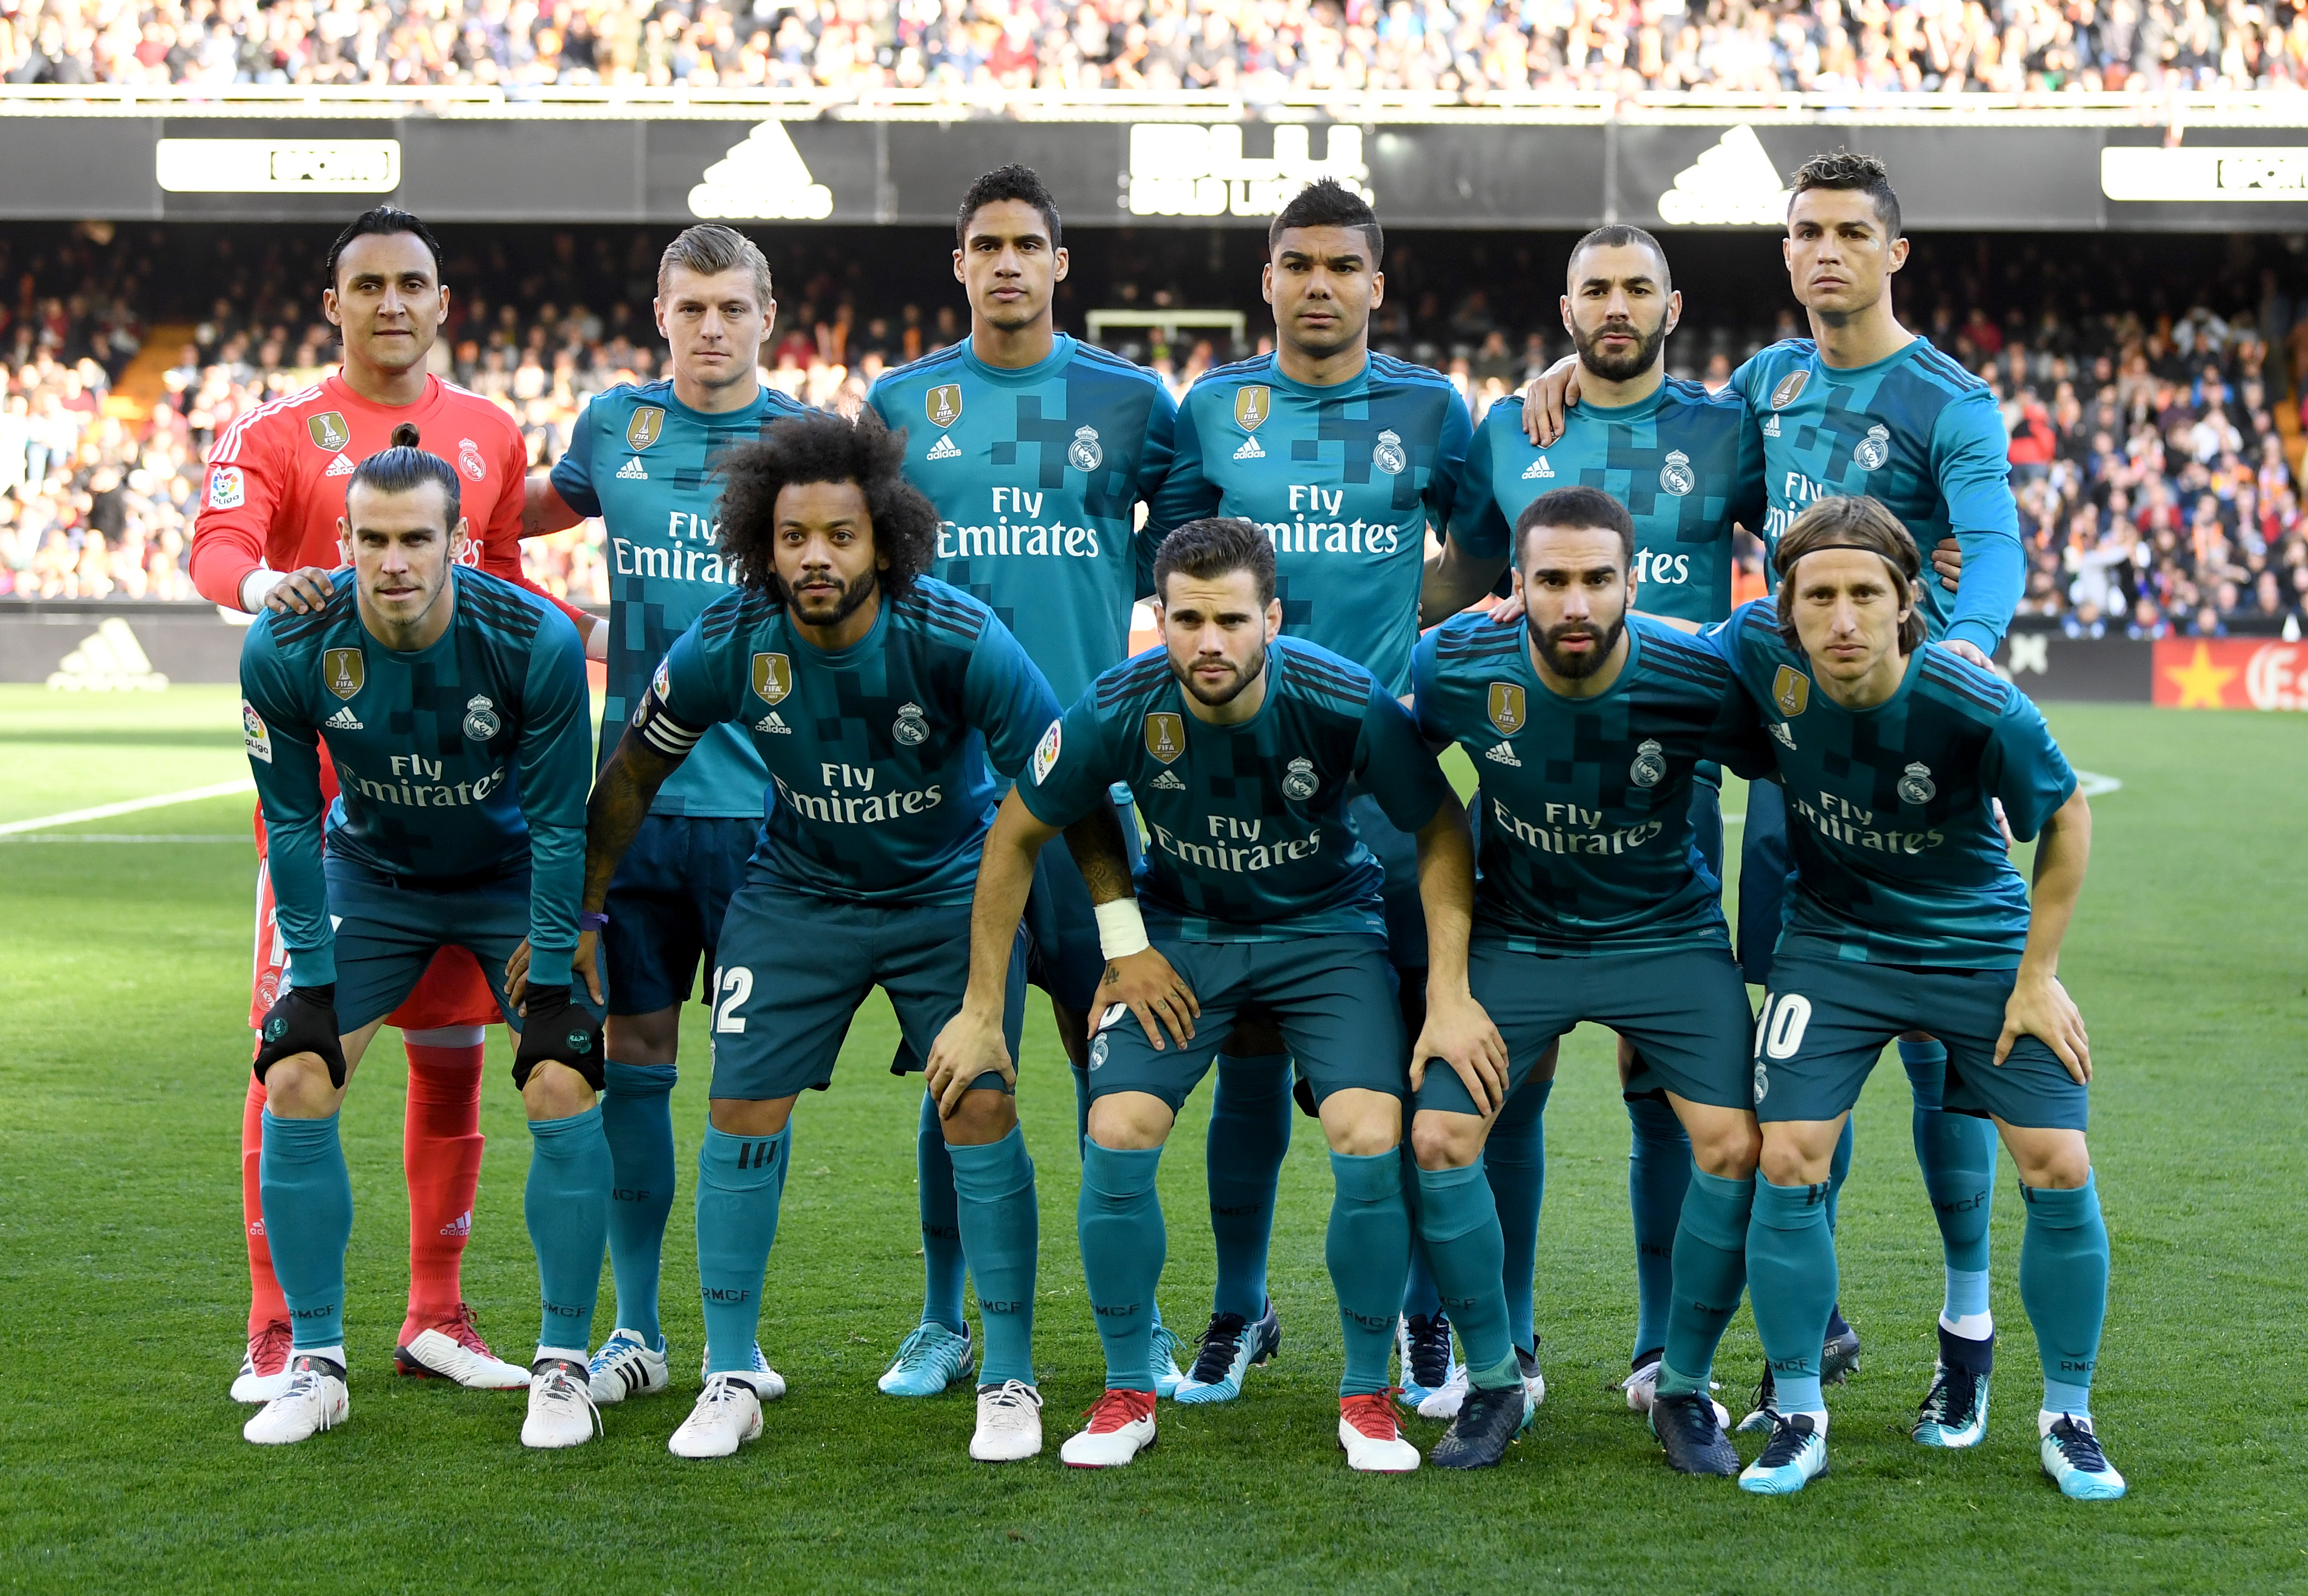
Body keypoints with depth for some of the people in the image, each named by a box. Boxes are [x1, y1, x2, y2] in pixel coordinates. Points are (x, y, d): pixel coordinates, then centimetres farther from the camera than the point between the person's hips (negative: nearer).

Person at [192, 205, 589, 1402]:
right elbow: (214, 545, -16)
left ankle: (436, 1317, 19)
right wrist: (259, 584, -38)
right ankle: (276, 1331, 3)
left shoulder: (490, 434, 14)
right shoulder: (277, 430, 0)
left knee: (452, 1045, 8)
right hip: (321, 775, -4)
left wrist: (588, 627, 8)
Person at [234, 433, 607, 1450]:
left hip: (512, 877, -1)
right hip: (370, 877, 2)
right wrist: (313, 975, -10)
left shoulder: (535, 641, -28)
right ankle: (315, 1365, 2)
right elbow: (289, 820, -11)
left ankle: (562, 1365, -1)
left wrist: (548, 975, -15)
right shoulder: (286, 650, -24)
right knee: (295, 1084, -11)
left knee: (563, 1091, -16)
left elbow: (557, 821, -17)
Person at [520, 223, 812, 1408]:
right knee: (632, 1056, 4)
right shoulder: (614, 423, 8)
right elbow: (543, 507, 29)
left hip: (761, 804, -2)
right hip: (636, 791, 2)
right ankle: (635, 1330, 13)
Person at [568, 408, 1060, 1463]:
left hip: (950, 891, -2)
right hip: (796, 893, 2)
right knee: (745, 1111, -4)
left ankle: (1010, 1380, 3)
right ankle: (730, 1380, 10)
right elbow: (634, 773, -1)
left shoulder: (956, 638, -26)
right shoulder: (726, 645, -19)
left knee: (980, 1111, -12)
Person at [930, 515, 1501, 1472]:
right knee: (1117, 1133, -18)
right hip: (1179, 930, 1)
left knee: (1371, 1142, -20)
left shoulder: (1346, 703, -24)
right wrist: (982, 1009, -4)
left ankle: (1367, 1399, 2)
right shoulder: (1119, 711, -22)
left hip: (1324, 926, -1)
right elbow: (1018, 836, -6)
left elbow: (1442, 831, -9)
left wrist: (1450, 995, -14)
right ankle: (1128, 1395, 4)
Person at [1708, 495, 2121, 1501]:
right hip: (1834, 943, 1)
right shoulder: (1758, 650, -22)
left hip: (1981, 943, -1)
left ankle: (2068, 1419, 14)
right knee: (1788, 1163, -11)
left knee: (2060, 1170, -8)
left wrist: (2037, 978, -6)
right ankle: (1798, 1422, 7)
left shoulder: (1977, 709, -27)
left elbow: (2065, 816, -9)